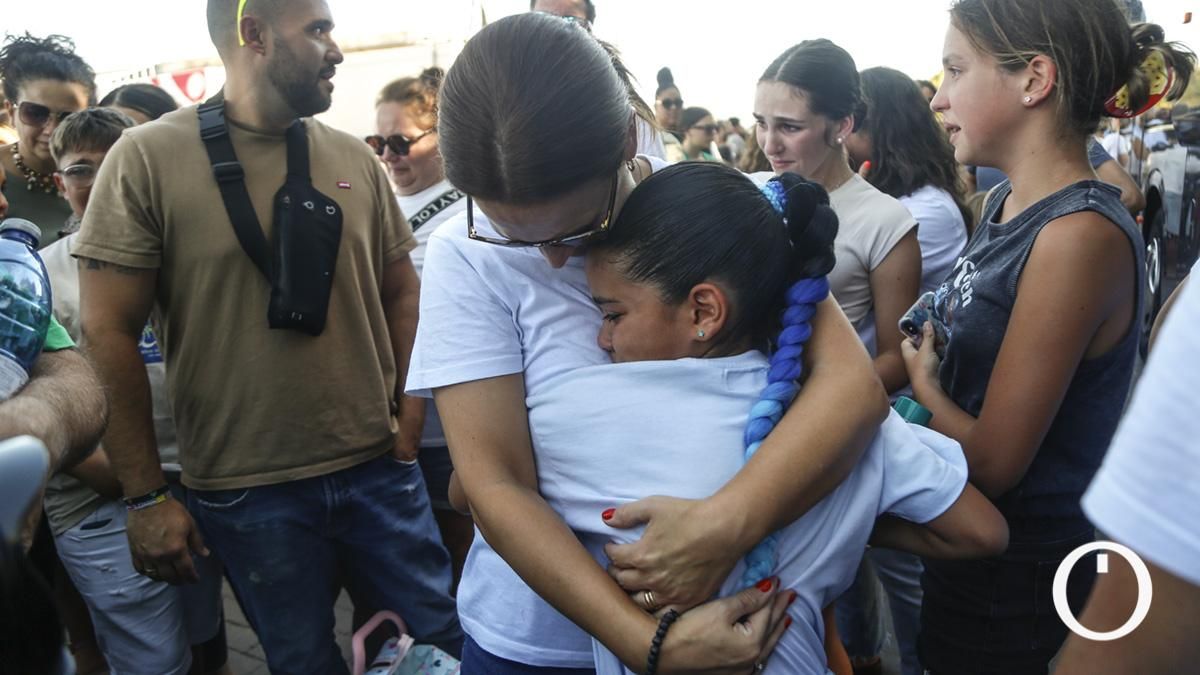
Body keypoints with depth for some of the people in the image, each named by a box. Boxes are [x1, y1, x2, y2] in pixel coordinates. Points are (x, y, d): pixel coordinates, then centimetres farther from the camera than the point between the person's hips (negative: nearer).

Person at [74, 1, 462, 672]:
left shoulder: (354, 158, 3)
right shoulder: (146, 158, -8)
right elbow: (109, 333, -7)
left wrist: (410, 416, 0)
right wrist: (147, 497, -6)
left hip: (378, 469, 3)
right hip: (245, 493, -2)